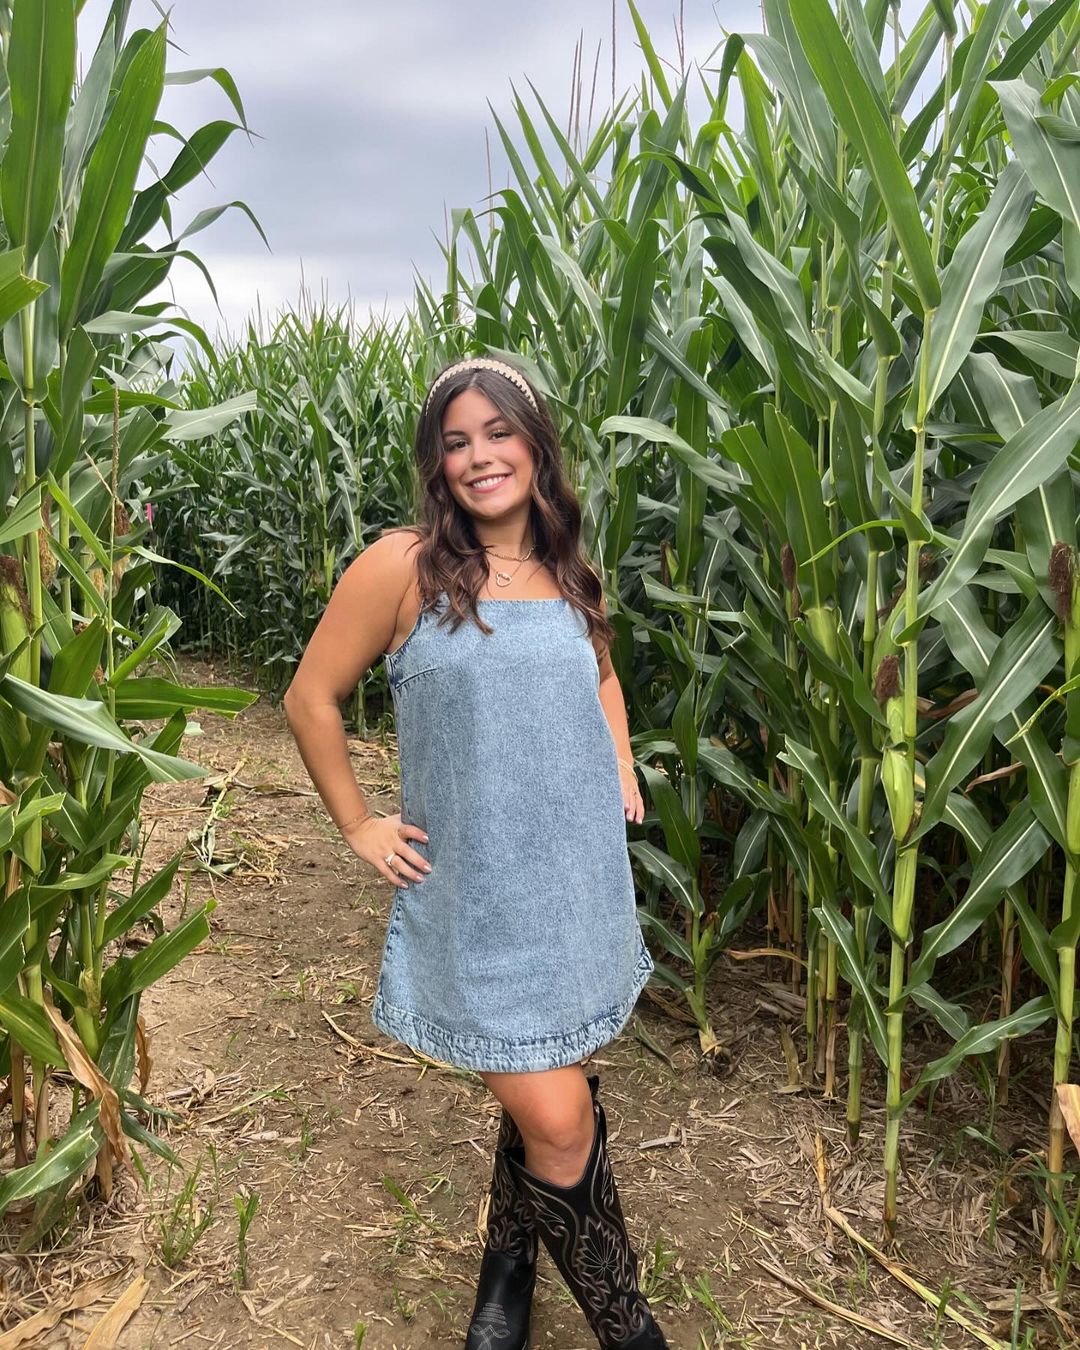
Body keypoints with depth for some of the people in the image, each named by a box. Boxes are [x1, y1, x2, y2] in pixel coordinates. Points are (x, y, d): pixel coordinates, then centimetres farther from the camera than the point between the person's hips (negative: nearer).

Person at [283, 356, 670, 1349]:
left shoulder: (570, 573, 6)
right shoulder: (402, 567, -11)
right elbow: (312, 701, -3)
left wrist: (621, 772, 12)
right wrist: (359, 828, -3)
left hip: (581, 880, 5)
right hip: (476, 895, -5)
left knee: (542, 1087, 17)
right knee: (559, 1120, -4)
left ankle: (507, 1269, 45)